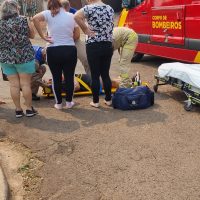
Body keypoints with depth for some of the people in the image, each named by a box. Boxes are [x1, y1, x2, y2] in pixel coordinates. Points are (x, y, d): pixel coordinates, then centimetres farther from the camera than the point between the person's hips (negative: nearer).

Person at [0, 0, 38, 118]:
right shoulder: (23, 20, -6)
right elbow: (32, 35, 5)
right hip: (24, 56, -2)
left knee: (14, 84, 7)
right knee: (25, 83, 5)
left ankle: (18, 110, 14)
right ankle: (29, 109, 12)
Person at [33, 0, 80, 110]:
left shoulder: (48, 14, -1)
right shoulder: (71, 16, 7)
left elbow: (35, 18, -18)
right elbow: (77, 35, 8)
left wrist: (43, 36, -13)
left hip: (53, 51, -1)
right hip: (70, 50, 2)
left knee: (56, 78, 11)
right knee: (69, 77, 11)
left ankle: (58, 103, 18)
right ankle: (69, 102, 19)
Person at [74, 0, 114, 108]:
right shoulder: (110, 9, 10)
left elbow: (76, 16, -24)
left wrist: (85, 30, -14)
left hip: (93, 46, -5)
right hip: (108, 45, 5)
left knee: (95, 75, 3)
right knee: (105, 74, 13)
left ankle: (95, 101, 10)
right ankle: (108, 99, 19)